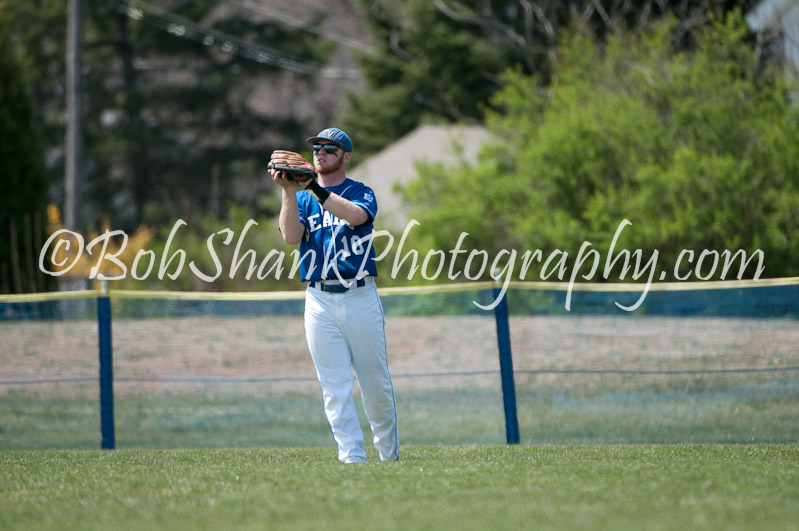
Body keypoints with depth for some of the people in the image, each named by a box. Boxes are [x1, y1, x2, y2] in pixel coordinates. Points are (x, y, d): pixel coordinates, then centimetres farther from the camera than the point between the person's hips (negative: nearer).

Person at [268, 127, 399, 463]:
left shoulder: (361, 193, 6)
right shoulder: (303, 199, 14)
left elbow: (355, 215, -18)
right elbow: (291, 236, -5)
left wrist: (314, 187, -22)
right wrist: (289, 190, -16)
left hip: (360, 297, -2)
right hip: (320, 301, 2)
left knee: (375, 383, 4)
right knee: (335, 386, -4)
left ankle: (389, 453, 22)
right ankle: (351, 457, -4)